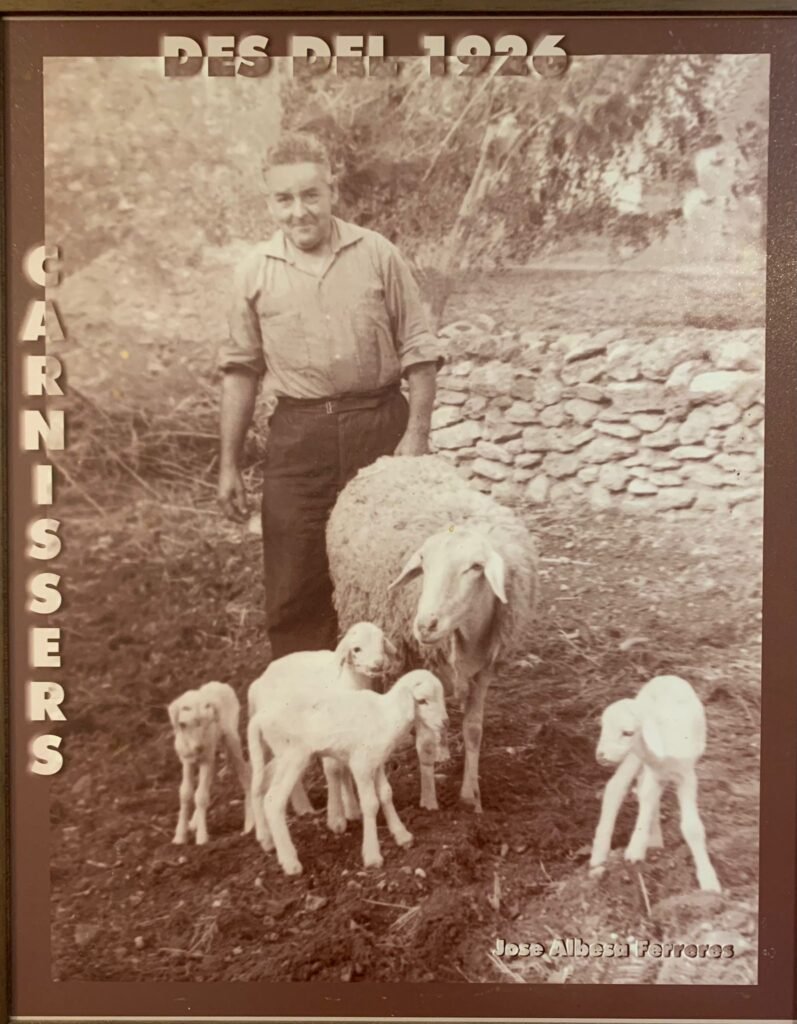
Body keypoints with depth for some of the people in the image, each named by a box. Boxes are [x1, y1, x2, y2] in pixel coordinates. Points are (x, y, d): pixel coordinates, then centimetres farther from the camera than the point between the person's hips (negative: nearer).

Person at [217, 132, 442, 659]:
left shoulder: (378, 255, -1)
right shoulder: (256, 271, 4)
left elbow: (418, 349, 3)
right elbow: (242, 368, 9)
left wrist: (417, 433, -6)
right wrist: (229, 464, 7)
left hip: (380, 426, -1)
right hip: (298, 436, 1)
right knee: (294, 587, 4)